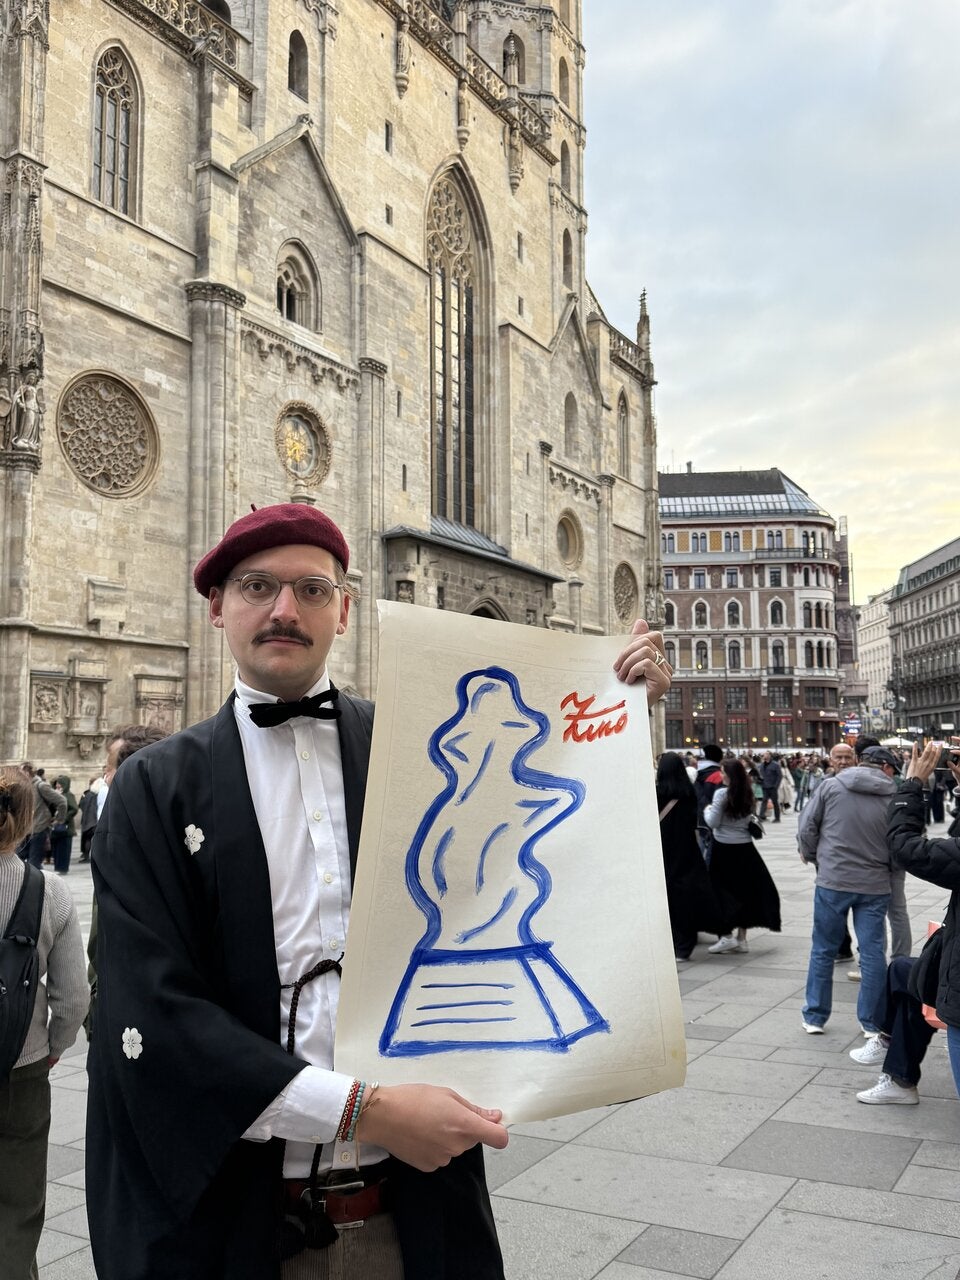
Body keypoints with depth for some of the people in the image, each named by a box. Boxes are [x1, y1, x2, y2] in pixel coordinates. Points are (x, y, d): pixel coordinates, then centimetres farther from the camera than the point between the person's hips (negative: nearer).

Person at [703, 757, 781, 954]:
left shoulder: (722, 793, -14)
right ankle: (742, 938, 16)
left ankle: (726, 936, -1)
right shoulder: (748, 793, 4)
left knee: (723, 891, 4)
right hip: (744, 847, 5)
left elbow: (713, 822, -12)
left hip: (724, 847, -5)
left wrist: (707, 811, 6)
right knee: (745, 889, 11)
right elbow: (749, 819, 14)